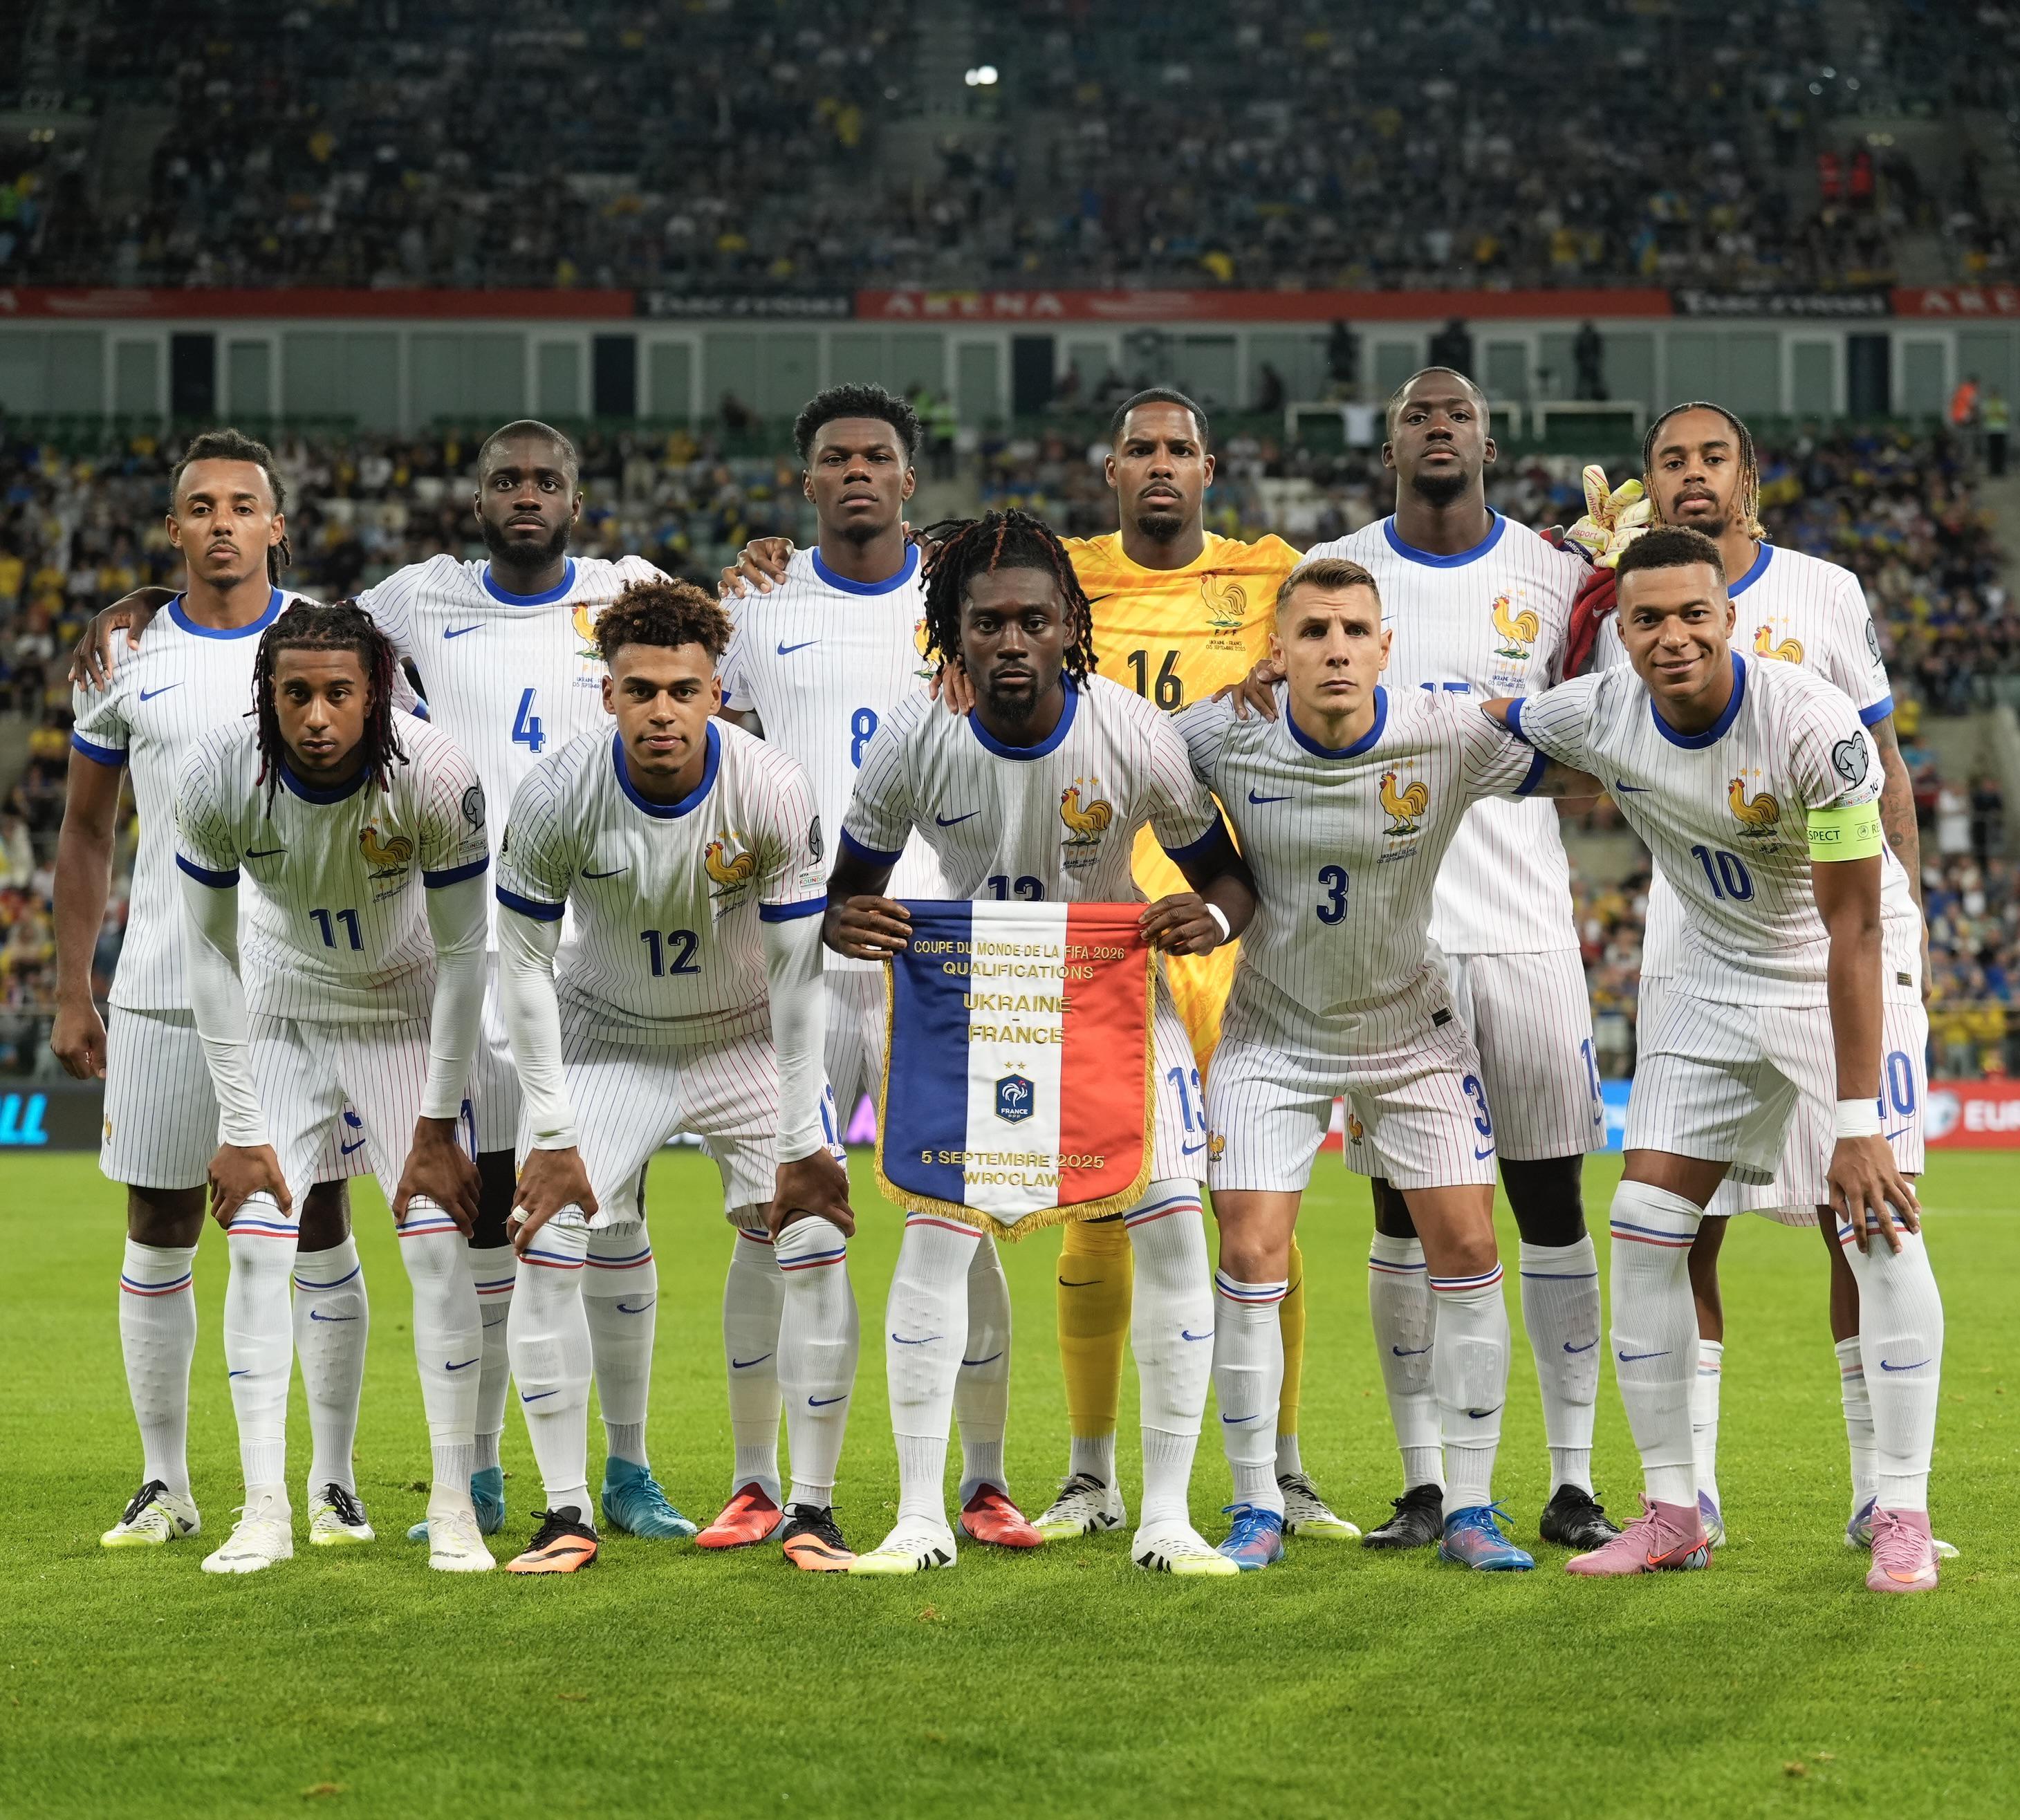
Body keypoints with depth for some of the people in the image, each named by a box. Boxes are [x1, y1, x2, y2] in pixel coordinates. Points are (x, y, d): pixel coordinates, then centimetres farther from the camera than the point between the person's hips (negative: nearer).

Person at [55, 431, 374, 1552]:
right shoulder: (126, 656, 5)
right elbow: (87, 831, 12)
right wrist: (70, 993, 8)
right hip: (163, 990, 2)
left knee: (318, 1229, 1)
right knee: (158, 1236, 5)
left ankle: (333, 1482, 10)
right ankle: (165, 1487, 15)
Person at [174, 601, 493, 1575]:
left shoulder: (432, 778, -30)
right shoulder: (219, 777, -26)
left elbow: (463, 954, -17)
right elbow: (209, 950, -13)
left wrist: (438, 1125, -16)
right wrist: (238, 1128, -14)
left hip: (406, 1010, -1)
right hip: (281, 1008, 1)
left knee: (438, 1246, -10)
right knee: (256, 1246, -9)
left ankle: (453, 1507, -2)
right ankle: (264, 1511, -4)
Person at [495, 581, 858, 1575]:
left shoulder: (774, 792, -25)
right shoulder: (555, 796, -24)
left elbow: (799, 973, -16)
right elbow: (525, 965, -12)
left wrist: (803, 1145, -15)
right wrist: (552, 1137, -15)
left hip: (749, 1039, 0)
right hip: (608, 1038, 0)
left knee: (817, 1254, -11)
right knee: (544, 1254, -13)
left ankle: (811, 1510, 1)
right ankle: (566, 1515, -2)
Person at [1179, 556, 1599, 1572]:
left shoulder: (1449, 738, -19)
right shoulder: (1225, 737, -18)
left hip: (1409, 1030, 1)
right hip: (1274, 1031, 0)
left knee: (1467, 1248, -4)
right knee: (1250, 1257, -9)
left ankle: (1470, 1510, 7)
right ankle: (1258, 1508, 7)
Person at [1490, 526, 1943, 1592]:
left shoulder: (1811, 725, -30)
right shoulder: (1596, 716, -15)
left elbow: (1852, 931, -27)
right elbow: (1473, 722, 8)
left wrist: (1857, 1123, -28)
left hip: (1843, 979, -5)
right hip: (1716, 977, 5)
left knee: (1880, 1226, -16)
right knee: (1646, 1223, -3)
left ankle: (1902, 1513, -6)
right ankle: (1670, 1513, 6)